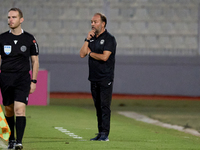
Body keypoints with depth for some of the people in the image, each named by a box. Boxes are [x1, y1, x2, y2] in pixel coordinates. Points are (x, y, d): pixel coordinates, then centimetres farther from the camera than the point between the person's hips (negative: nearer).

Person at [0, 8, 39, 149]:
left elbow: (35, 61, 9)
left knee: (20, 108, -17)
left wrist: (33, 81, 3)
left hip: (23, 78, -2)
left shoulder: (29, 39, 2)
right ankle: (12, 137, 28)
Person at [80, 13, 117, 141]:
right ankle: (100, 133, 12)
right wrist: (87, 40, -3)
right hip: (94, 78, 7)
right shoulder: (91, 38, 15)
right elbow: (82, 54, 6)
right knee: (98, 106, 9)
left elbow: (104, 57, -18)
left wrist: (90, 53, -3)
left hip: (105, 78, -7)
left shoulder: (109, 39, -7)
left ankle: (105, 134, -11)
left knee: (105, 106, -9)